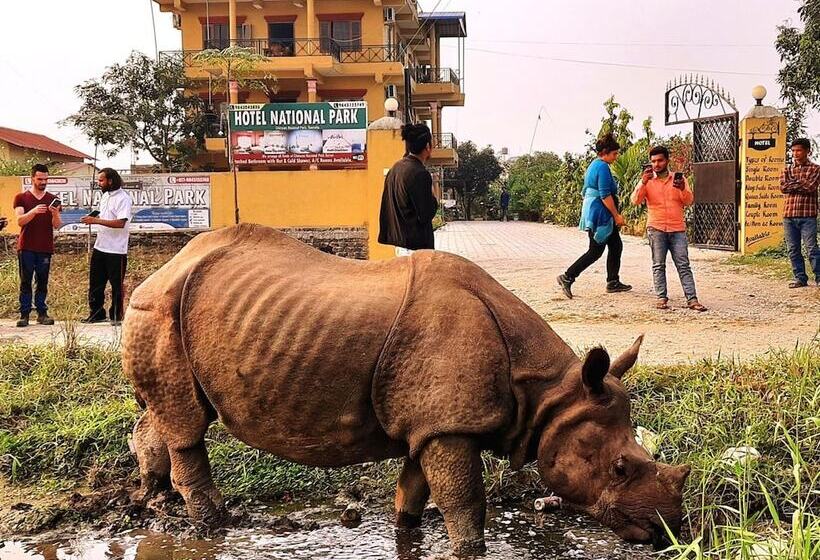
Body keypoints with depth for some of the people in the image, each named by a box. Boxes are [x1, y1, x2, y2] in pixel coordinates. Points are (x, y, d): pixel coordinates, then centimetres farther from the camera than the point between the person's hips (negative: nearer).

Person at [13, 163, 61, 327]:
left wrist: (55, 214, -19)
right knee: (25, 282, -2)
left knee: (42, 282, 1)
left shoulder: (53, 200, 11)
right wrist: (34, 211, -25)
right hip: (26, 248, -1)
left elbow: (57, 226, 2)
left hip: (45, 248, 1)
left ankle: (42, 313, 4)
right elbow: (20, 221, -7)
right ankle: (24, 314, -1)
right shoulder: (21, 198, 7)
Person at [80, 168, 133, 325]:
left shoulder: (123, 198, -15)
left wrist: (95, 220, -24)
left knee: (116, 284, 3)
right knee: (95, 283, 13)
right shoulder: (105, 196, 13)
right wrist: (91, 218, 6)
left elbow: (120, 223, -25)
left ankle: (116, 316, 12)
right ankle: (96, 313, 23)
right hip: (100, 247, 9)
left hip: (116, 250, -9)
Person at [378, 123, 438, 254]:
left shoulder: (395, 169, 9)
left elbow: (385, 208, 15)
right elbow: (426, 214, -16)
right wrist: (433, 198, -1)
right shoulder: (420, 174, -17)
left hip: (398, 239, 9)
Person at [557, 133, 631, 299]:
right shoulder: (603, 167, -16)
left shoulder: (594, 165, 15)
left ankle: (613, 283, 18)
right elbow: (605, 195, -22)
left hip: (592, 213, 11)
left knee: (616, 246, 13)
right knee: (595, 251, -4)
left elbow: (586, 191, 21)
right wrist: (617, 215, -17)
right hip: (600, 215, -11)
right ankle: (567, 277, -2)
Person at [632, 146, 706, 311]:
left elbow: (689, 201, 3)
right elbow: (635, 201, -6)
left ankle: (692, 299, -3)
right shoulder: (647, 181, 7)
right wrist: (643, 182, -19)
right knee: (658, 265, 0)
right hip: (656, 229, 0)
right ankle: (661, 298, 4)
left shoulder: (678, 179, 9)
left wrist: (682, 189, -16)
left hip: (677, 229, 1)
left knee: (684, 265, -2)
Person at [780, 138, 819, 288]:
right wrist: (801, 184, -8)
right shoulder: (787, 170, 15)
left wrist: (793, 182, -4)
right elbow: (783, 187, -2)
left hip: (807, 215, -4)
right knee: (793, 249, 6)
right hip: (789, 215, 4)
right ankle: (800, 278, 14)